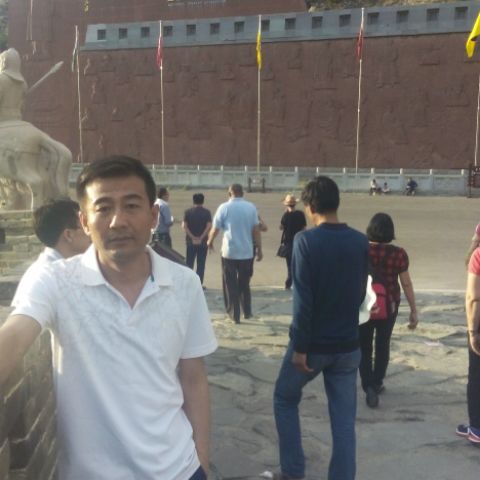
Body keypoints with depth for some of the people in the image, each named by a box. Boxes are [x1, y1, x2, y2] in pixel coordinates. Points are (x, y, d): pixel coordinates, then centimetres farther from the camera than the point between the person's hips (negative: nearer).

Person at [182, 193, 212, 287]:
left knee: (189, 263, 10)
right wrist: (201, 238, -11)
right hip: (203, 242, -1)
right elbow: (209, 226, -12)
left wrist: (192, 238, -9)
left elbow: (184, 226, -8)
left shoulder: (188, 212, 1)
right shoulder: (207, 212, -2)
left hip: (191, 242, 1)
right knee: (201, 264, 5)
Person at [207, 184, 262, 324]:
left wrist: (210, 242, 15)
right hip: (247, 252, 2)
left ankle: (234, 315, 7)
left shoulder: (224, 207, -5)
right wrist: (259, 249, 4)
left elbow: (215, 229, -3)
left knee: (231, 285, 7)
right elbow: (256, 230, -3)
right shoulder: (251, 207, 0)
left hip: (229, 252, -2)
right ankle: (247, 312, 23)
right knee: (244, 284, 18)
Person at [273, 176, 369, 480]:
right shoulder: (360, 242, 0)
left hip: (313, 344, -4)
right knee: (344, 418, 11)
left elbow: (303, 299, -19)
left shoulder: (306, 240, -16)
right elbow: (361, 292, 11)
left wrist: (300, 346, -13)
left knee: (285, 400, 19)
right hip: (348, 345, 4)